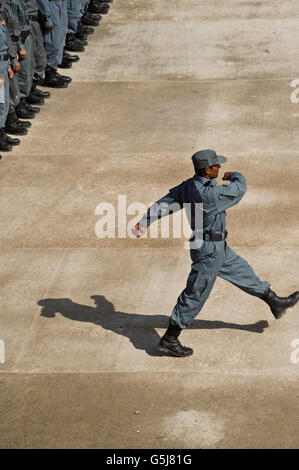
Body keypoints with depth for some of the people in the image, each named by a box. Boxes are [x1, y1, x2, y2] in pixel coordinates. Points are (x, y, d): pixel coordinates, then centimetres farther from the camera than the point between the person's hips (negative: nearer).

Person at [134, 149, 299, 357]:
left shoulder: (188, 186, -3)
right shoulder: (209, 193, -29)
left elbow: (164, 203, 2)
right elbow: (239, 189, -15)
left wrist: (144, 222, 9)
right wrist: (235, 176, 8)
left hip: (217, 247, 10)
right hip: (209, 250, -10)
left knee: (241, 271, 24)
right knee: (195, 295, 0)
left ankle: (275, 302, 42)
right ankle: (169, 339, 8)